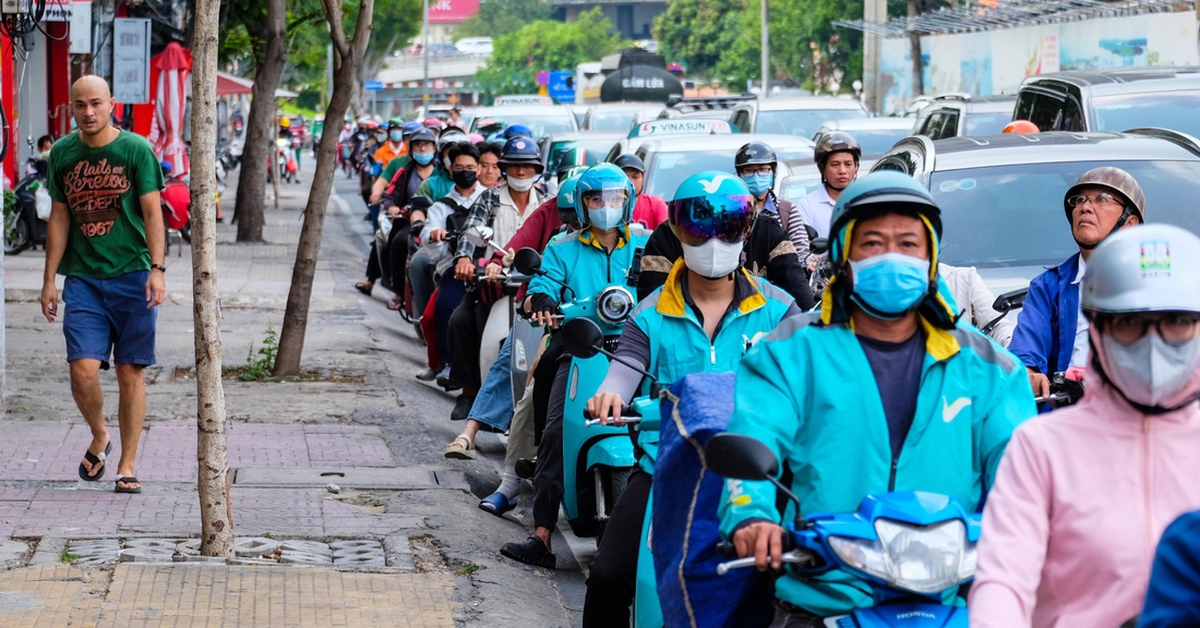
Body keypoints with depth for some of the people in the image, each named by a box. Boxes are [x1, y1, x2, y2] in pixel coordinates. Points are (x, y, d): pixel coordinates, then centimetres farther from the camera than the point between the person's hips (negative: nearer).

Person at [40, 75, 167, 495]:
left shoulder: (136, 149, -2)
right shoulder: (62, 154, 7)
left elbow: (152, 213, -5)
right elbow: (59, 219, 13)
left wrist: (157, 269, -16)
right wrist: (49, 279, 11)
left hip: (131, 276, -2)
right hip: (82, 278, 2)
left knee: (130, 373, 1)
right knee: (83, 370, -9)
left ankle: (127, 465, 12)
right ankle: (99, 438, 19)